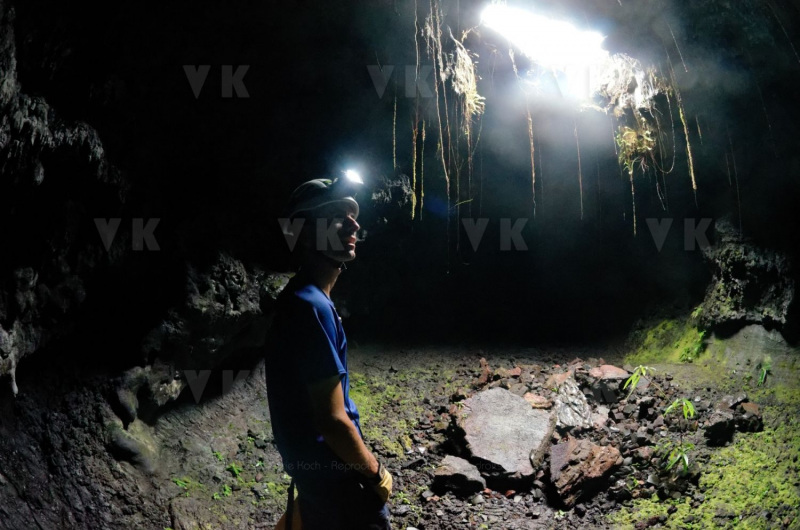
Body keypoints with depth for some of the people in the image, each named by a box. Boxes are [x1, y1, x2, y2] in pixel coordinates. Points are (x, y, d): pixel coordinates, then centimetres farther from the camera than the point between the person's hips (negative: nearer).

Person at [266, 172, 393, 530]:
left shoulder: (301, 299, 5)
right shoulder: (312, 306, -27)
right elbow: (332, 421, -27)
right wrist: (376, 474, -12)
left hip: (313, 467, 9)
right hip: (333, 474, -9)